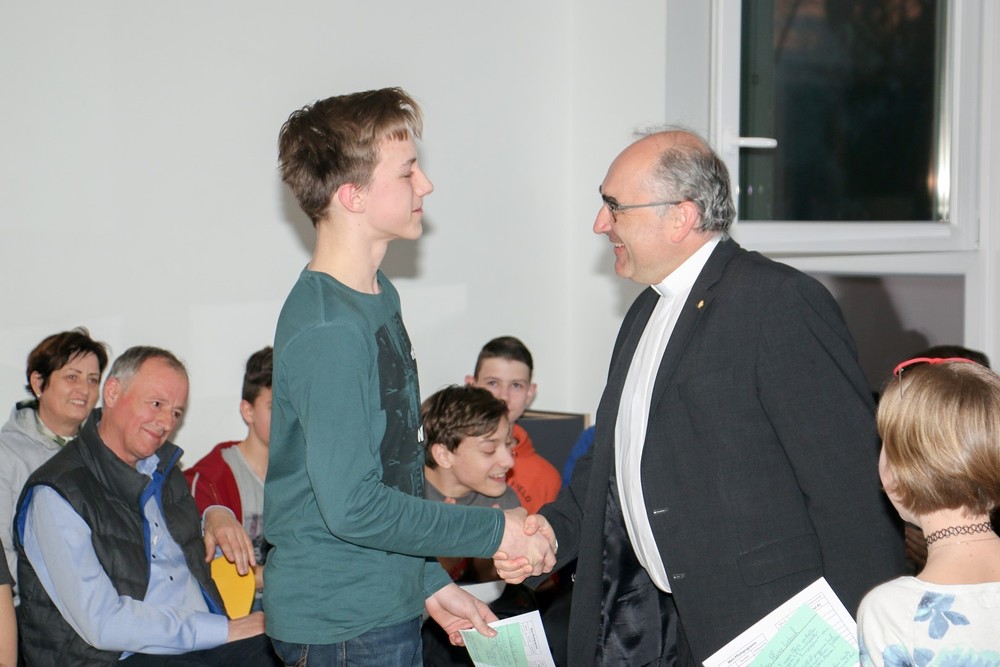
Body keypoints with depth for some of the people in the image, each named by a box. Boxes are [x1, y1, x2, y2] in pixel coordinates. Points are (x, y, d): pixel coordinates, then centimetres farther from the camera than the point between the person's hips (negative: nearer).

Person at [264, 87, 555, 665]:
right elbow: (352, 505, -25)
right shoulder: (326, 330, -22)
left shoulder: (379, 295, 9)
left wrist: (432, 582, 14)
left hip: (388, 606, 9)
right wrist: (495, 531, -16)